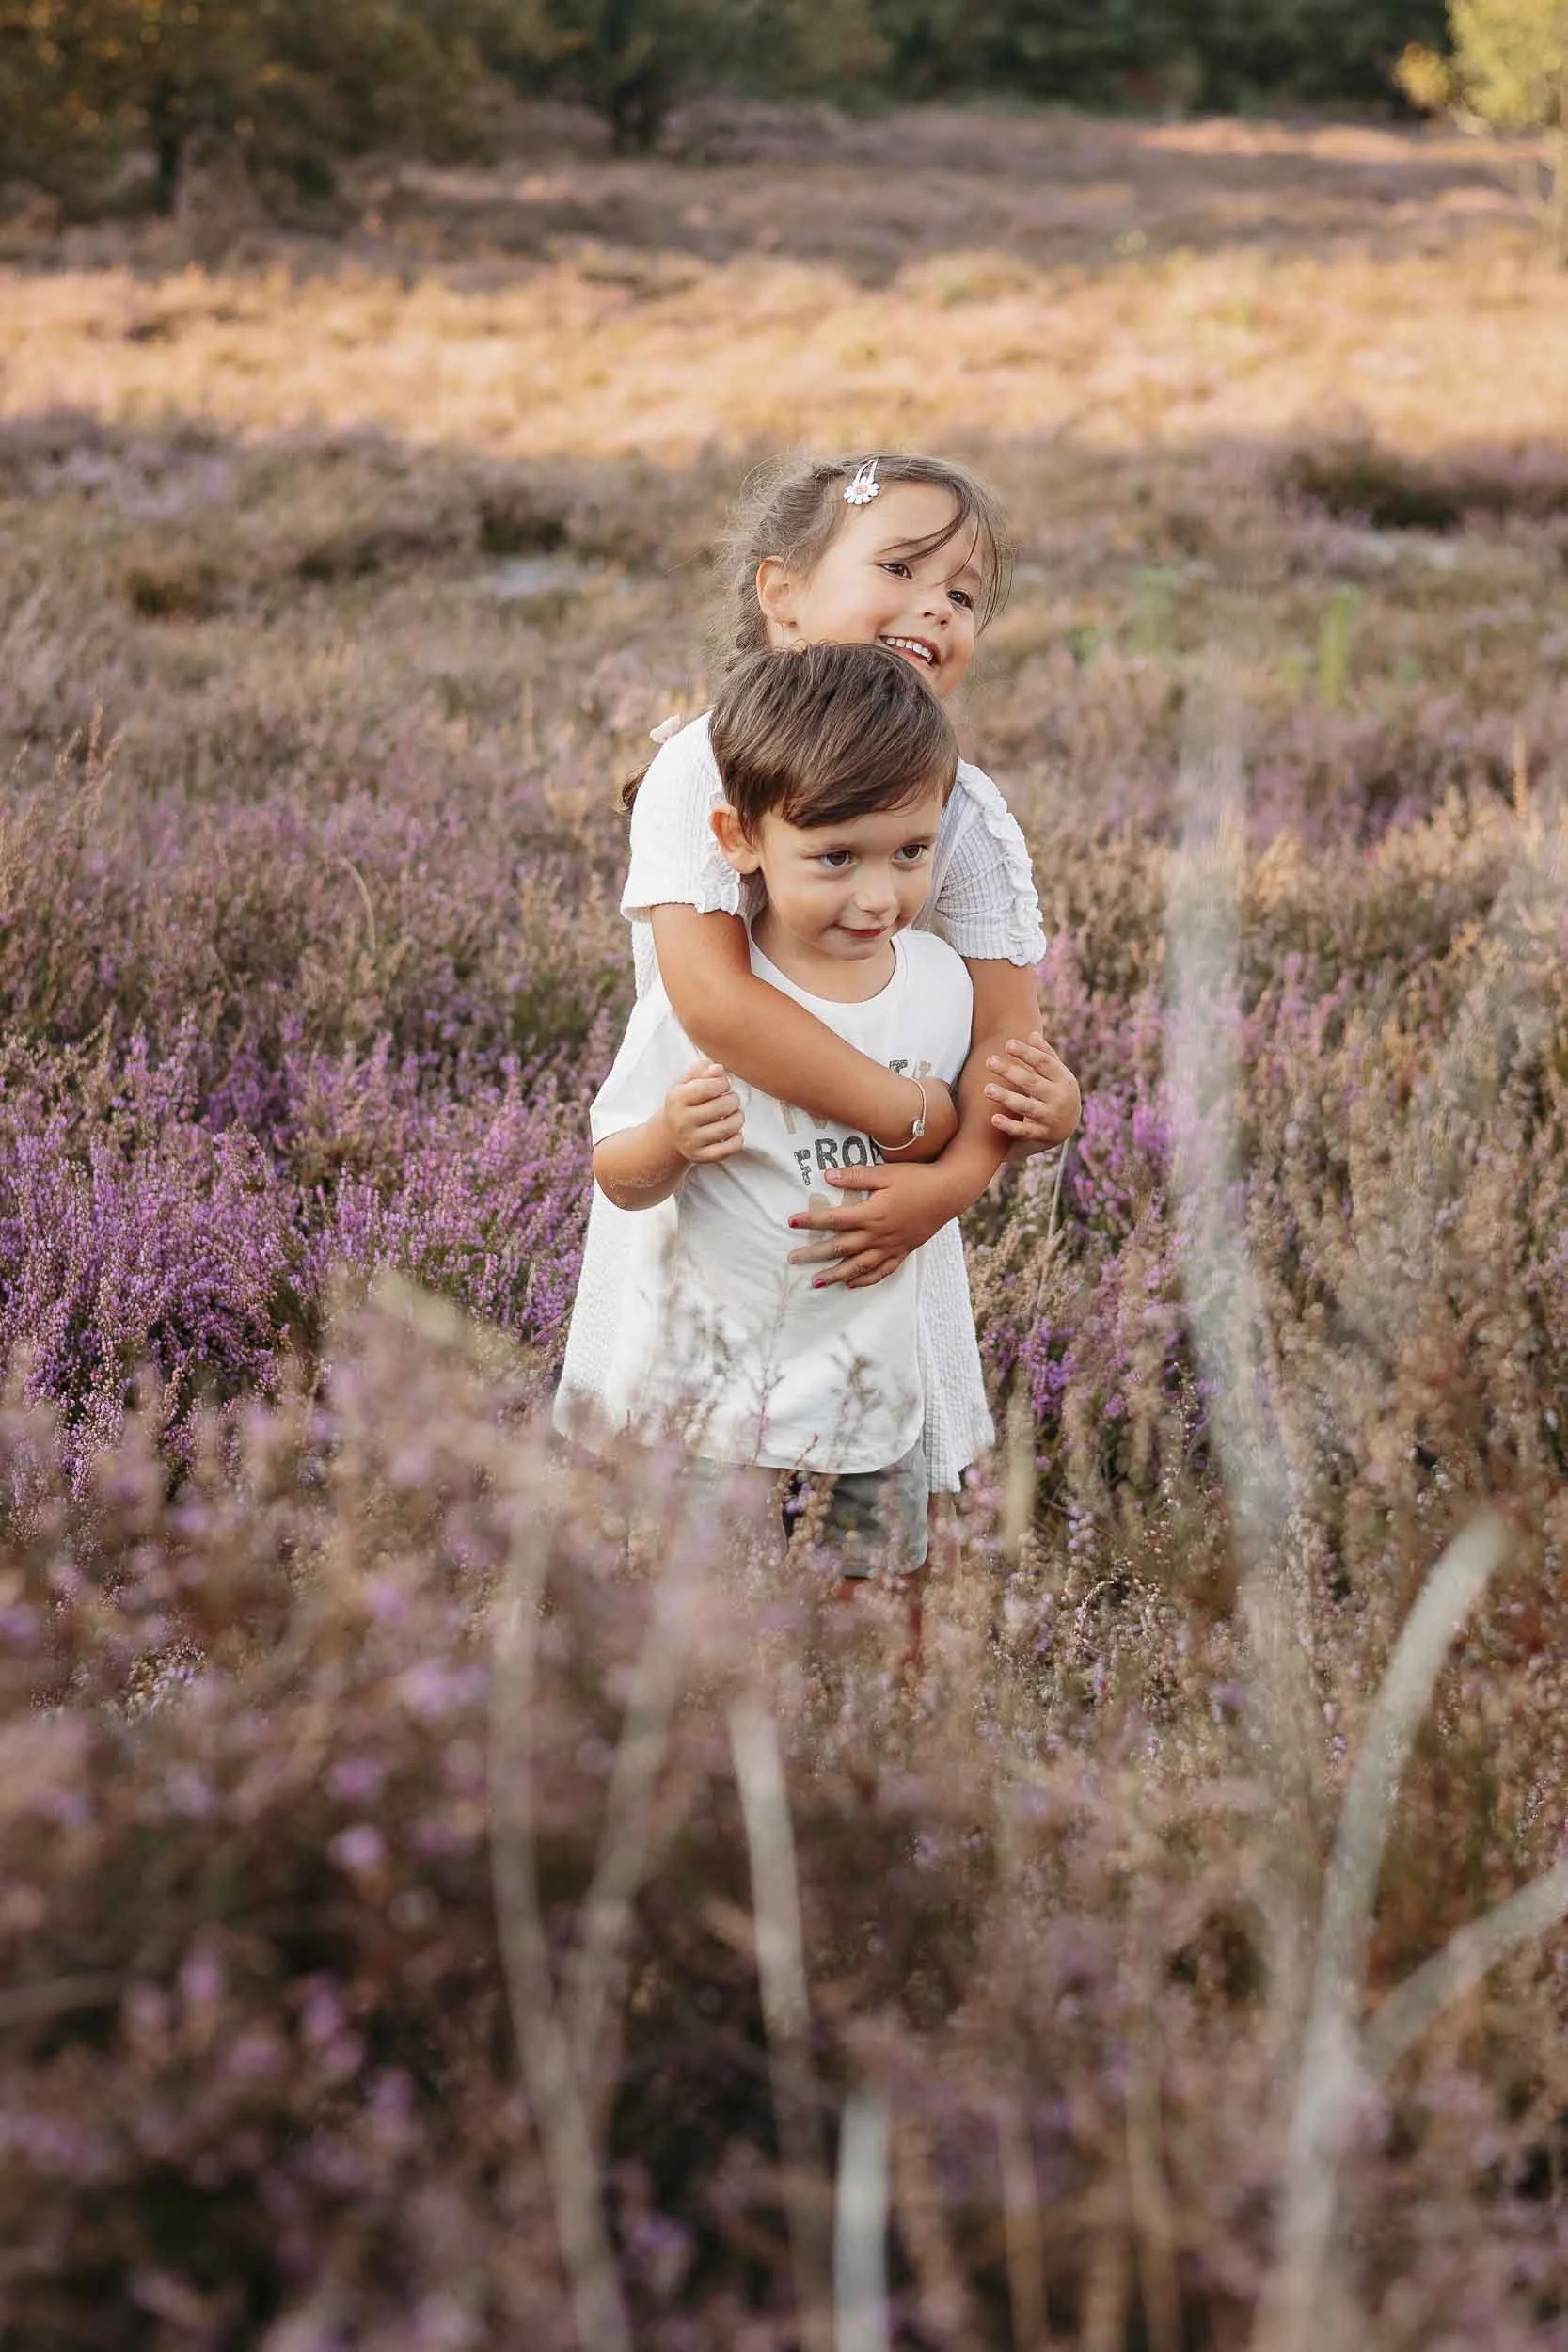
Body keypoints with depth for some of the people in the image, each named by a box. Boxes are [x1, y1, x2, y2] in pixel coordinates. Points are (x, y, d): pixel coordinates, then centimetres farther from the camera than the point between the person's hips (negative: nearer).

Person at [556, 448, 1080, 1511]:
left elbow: (1005, 1036, -10)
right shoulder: (707, 768, -18)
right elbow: (713, 997, -31)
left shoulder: (966, 813, -8)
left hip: (876, 1212, 2)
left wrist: (952, 1181, -31)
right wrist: (927, 1119, -28)